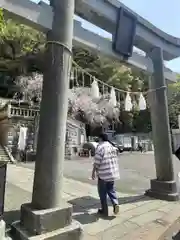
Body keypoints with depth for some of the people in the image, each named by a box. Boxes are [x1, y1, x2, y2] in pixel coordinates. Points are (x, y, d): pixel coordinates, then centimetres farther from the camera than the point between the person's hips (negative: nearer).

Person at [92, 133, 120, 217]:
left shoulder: (100, 147, -13)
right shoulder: (112, 147, 9)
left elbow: (97, 161, -15)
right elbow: (115, 160, 14)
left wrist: (93, 172, -3)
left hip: (103, 173, -7)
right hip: (113, 173, 7)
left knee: (102, 192, 8)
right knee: (111, 189, 21)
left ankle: (104, 211, 18)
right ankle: (115, 203, 3)